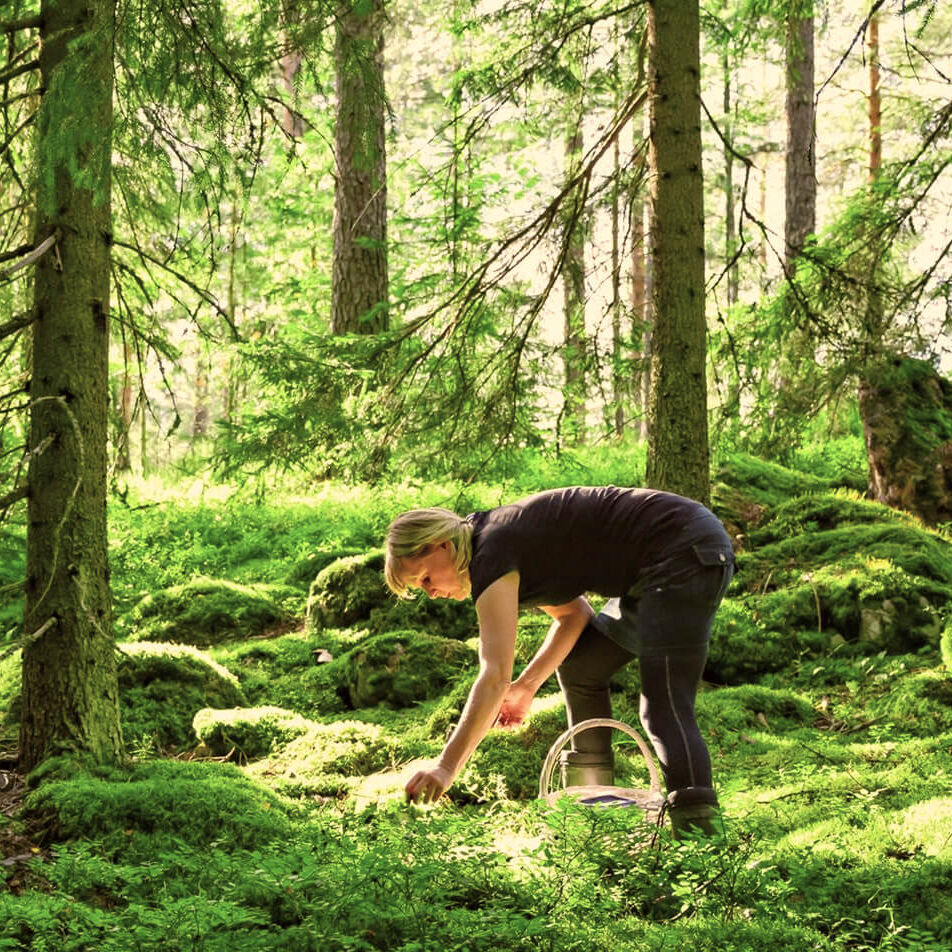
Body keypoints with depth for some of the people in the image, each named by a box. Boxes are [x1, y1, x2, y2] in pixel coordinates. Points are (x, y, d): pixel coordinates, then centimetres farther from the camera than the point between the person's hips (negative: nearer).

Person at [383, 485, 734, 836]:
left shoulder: (491, 556, -18)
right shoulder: (499, 539, 12)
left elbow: (494, 676, -26)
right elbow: (573, 614, 21)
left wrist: (445, 768, -29)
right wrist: (527, 686, 11)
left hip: (685, 553, -11)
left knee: (665, 708, -19)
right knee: (577, 666, 17)